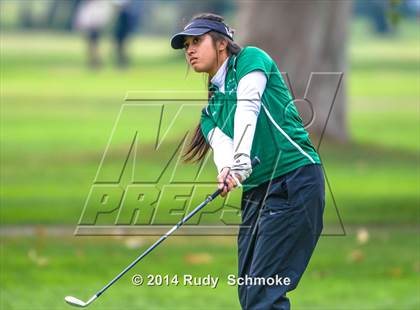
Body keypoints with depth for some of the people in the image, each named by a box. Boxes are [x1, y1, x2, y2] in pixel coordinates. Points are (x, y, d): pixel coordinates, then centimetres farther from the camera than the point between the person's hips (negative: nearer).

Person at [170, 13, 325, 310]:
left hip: (295, 179, -8)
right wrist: (226, 171, -26)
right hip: (256, 193, 8)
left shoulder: (250, 58, 2)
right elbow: (221, 144, -1)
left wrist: (241, 160, -34)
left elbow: (248, 106, -16)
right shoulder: (212, 108, 20)